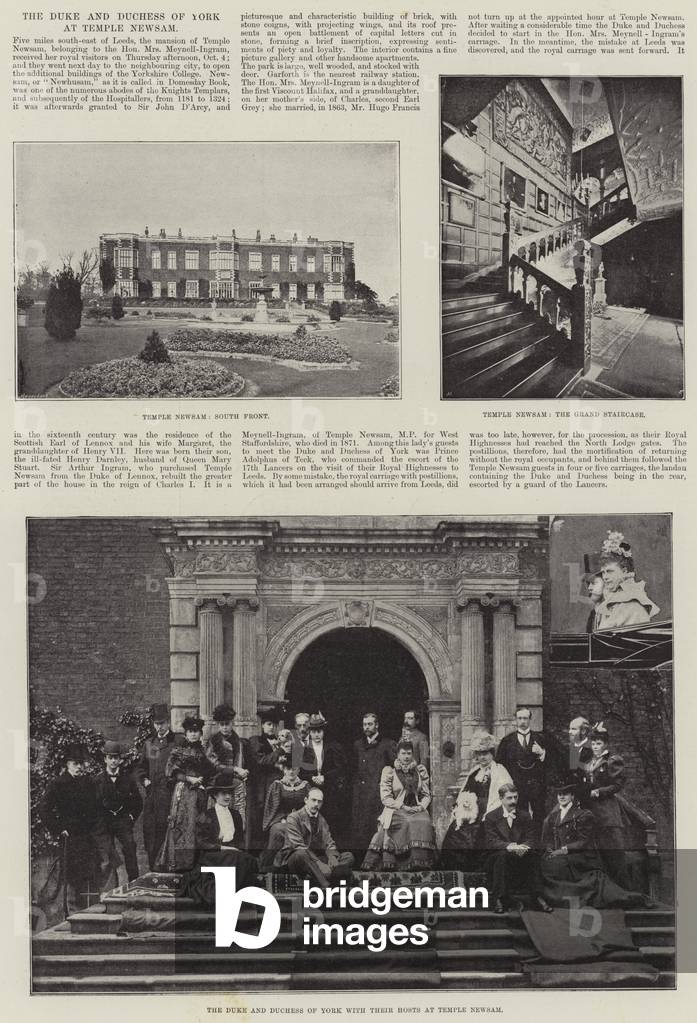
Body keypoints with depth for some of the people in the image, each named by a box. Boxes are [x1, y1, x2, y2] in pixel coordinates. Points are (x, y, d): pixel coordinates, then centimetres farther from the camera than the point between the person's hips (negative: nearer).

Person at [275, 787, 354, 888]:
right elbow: (298, 846, -17)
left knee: (348, 857, -12)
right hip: (293, 859, -6)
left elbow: (329, 844, 9)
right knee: (302, 854, -39)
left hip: (316, 858, 6)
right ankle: (325, 886, -47)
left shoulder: (322, 821, 16)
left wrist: (332, 857, -16)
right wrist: (319, 864, -28)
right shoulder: (293, 818, -5)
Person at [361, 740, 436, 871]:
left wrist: (421, 806, -5)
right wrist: (402, 806, -12)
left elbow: (426, 795, 15)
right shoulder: (389, 771, 6)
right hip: (395, 810, -3)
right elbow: (385, 798, 0)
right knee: (407, 824, -32)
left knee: (424, 823, -29)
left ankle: (420, 864, -29)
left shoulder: (420, 770, 15)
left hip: (417, 810, 3)